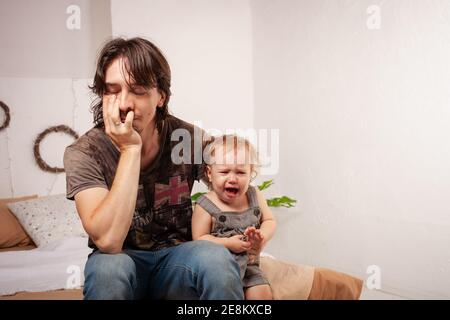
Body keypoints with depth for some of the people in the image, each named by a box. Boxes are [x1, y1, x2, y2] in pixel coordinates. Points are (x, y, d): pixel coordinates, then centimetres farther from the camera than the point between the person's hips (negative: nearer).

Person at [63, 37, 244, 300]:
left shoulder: (189, 138, -11)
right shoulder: (83, 153, -15)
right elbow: (107, 240, -28)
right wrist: (130, 149, -29)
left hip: (177, 254, 1)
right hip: (121, 257, 0)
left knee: (217, 259, -32)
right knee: (107, 267, -34)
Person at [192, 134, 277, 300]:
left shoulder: (255, 196, 0)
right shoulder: (205, 206, -13)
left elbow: (269, 221, 6)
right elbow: (199, 239, -14)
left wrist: (262, 236, -16)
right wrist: (228, 243, -25)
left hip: (249, 264, 4)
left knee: (263, 293, -5)